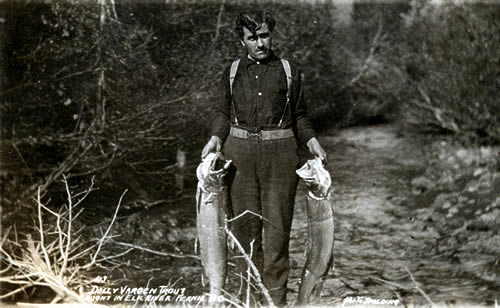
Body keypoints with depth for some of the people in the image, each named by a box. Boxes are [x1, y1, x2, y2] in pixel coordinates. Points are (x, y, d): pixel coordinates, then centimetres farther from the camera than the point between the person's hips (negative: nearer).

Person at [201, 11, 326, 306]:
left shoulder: (290, 71, 7)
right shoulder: (232, 71, 10)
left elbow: (300, 115, 12)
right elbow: (223, 112, 13)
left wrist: (311, 140, -3)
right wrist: (217, 137, -3)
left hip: (280, 152, -1)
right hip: (239, 149, 2)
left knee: (277, 223, -1)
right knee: (244, 222, 5)